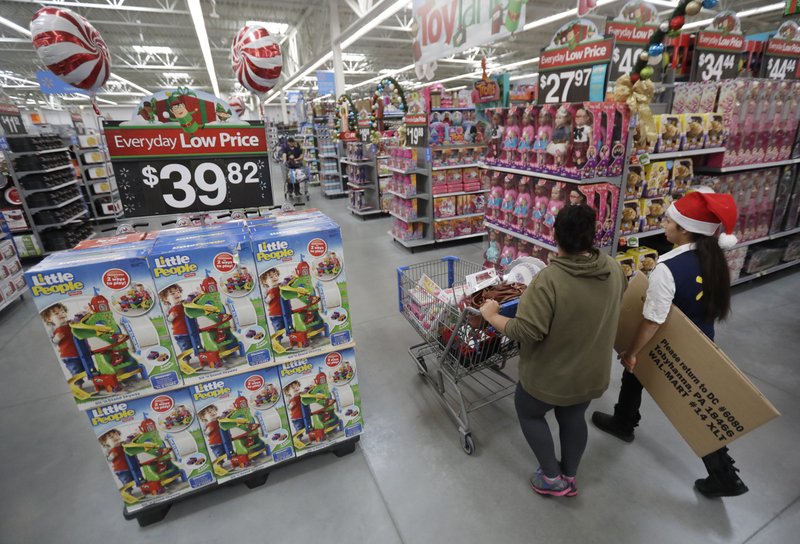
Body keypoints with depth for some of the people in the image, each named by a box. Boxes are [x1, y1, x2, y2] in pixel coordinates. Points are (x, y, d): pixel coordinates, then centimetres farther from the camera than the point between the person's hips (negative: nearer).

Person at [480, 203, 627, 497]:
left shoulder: (550, 279, -31)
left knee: (528, 412, 22)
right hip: (592, 372, 6)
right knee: (574, 417, 28)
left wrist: (492, 316, -16)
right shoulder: (614, 269, -8)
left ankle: (552, 478, 32)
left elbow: (526, 331, -31)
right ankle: (569, 477, 46)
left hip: (551, 376, -6)